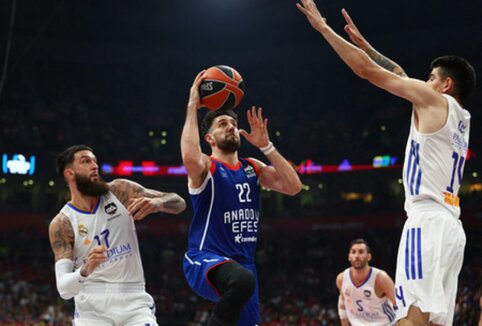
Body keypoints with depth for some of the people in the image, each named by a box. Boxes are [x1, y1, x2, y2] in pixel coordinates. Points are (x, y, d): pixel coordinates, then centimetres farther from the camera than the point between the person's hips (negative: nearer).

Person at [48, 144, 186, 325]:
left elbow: (179, 203, -1)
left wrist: (156, 204, -24)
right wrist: (85, 271, -35)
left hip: (134, 304, 1)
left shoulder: (120, 191, 1)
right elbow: (63, 288, -13)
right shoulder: (62, 223, -6)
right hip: (92, 310, -1)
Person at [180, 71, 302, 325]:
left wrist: (265, 146, 1)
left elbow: (293, 186, 2)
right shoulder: (205, 167, -3)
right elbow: (190, 157, -30)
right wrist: (192, 107, -19)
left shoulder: (252, 168, 16)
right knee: (243, 279, -41)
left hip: (242, 263, 7)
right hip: (204, 260, -7)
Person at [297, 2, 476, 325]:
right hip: (451, 225, 9)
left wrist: (324, 27, 10)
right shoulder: (462, 117, 24)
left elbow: (367, 69, 2)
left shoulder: (436, 100, 1)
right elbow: (400, 76, 34)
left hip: (428, 221, -9)